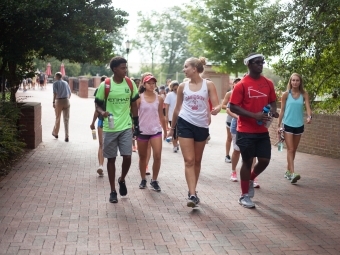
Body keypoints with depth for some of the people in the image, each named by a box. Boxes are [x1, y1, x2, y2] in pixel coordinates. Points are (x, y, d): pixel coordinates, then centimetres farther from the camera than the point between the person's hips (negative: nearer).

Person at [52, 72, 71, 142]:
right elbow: (69, 93, 16)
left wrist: (53, 102, -15)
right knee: (66, 119, 1)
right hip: (66, 101, 3)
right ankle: (66, 137, -6)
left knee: (57, 118, 14)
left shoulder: (55, 83, 0)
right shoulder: (66, 83, 12)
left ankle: (55, 133, 31)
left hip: (59, 101, -3)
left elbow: (55, 93, -14)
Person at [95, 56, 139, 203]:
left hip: (126, 127, 2)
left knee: (127, 157, -4)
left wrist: (136, 123, 9)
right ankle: (113, 191, 18)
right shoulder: (105, 85, -8)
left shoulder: (130, 84, 0)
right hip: (109, 128, -2)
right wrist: (102, 112, -22)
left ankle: (122, 180, 27)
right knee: (111, 159, 6)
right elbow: (98, 105, 0)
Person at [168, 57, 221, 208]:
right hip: (185, 124, 0)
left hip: (202, 126, 0)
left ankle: (192, 191, 27)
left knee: (197, 161, 12)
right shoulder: (183, 86, 4)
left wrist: (216, 109, -31)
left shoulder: (208, 85, -2)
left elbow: (216, 105, -7)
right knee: (189, 160, -9)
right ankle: (192, 195, -12)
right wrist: (172, 128, 17)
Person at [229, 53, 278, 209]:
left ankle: (250, 180, 35)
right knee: (247, 161, 3)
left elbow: (272, 101, 18)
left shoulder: (268, 83, 6)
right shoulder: (241, 85, -11)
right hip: (246, 131, -5)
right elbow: (233, 107, -13)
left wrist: (273, 110, -6)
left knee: (265, 160, 4)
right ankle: (244, 196, 17)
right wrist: (254, 115, -23)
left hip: (262, 131, 5)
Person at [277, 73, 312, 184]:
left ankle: (288, 171, 26)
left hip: (299, 125, 3)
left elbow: (308, 107, -9)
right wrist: (279, 125, 1)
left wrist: (309, 117, -30)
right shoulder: (286, 94, -3)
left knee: (294, 150, 13)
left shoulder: (304, 94, 0)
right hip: (288, 125, -3)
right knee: (290, 149, -9)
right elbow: (282, 110, 1)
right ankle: (292, 174, -16)